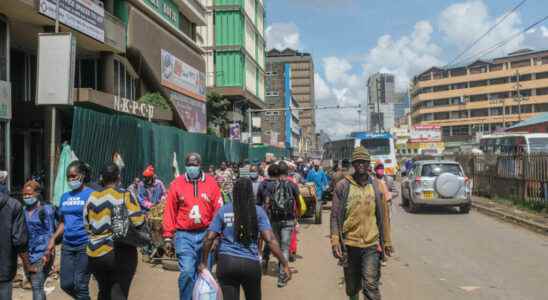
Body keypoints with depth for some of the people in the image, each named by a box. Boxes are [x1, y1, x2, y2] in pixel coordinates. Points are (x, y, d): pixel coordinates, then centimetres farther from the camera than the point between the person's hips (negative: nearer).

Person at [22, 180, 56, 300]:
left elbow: (50, 232, -7)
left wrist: (48, 253, -15)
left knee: (37, 287, -10)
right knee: (36, 287, 14)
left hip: (41, 254, -6)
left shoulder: (46, 209, -5)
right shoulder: (24, 210, 11)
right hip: (27, 254, 6)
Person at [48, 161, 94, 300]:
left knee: (80, 285, -2)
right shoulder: (65, 196, 12)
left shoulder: (91, 194, -6)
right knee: (66, 284, 9)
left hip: (85, 245, -6)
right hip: (67, 245, 6)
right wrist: (53, 239, 9)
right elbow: (62, 222, 20)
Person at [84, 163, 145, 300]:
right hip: (121, 253, -4)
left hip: (96, 253, 4)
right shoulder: (125, 195, -8)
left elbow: (87, 225, 10)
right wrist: (143, 217, 4)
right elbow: (138, 221, -17)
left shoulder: (92, 197, 4)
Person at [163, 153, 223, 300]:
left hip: (206, 234, 2)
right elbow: (170, 212, 1)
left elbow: (218, 211, 1)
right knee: (187, 271, -11)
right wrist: (168, 237, -1)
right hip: (184, 235, -1)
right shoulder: (176, 184, 1)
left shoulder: (211, 183, 2)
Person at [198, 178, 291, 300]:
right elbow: (270, 240, -10)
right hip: (250, 264, 0)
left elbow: (209, 238, -1)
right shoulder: (258, 211, -2)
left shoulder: (223, 211, 2)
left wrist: (204, 262, 10)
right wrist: (285, 264, -8)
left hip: (226, 262, 1)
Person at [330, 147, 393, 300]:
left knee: (371, 286, -8)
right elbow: (335, 216, -2)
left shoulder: (376, 186, 4)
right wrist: (335, 241, -9)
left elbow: (383, 217, 9)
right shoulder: (342, 186, -3)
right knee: (352, 287, 14)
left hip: (372, 245, 0)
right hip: (349, 245, 0)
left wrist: (387, 241, 9)